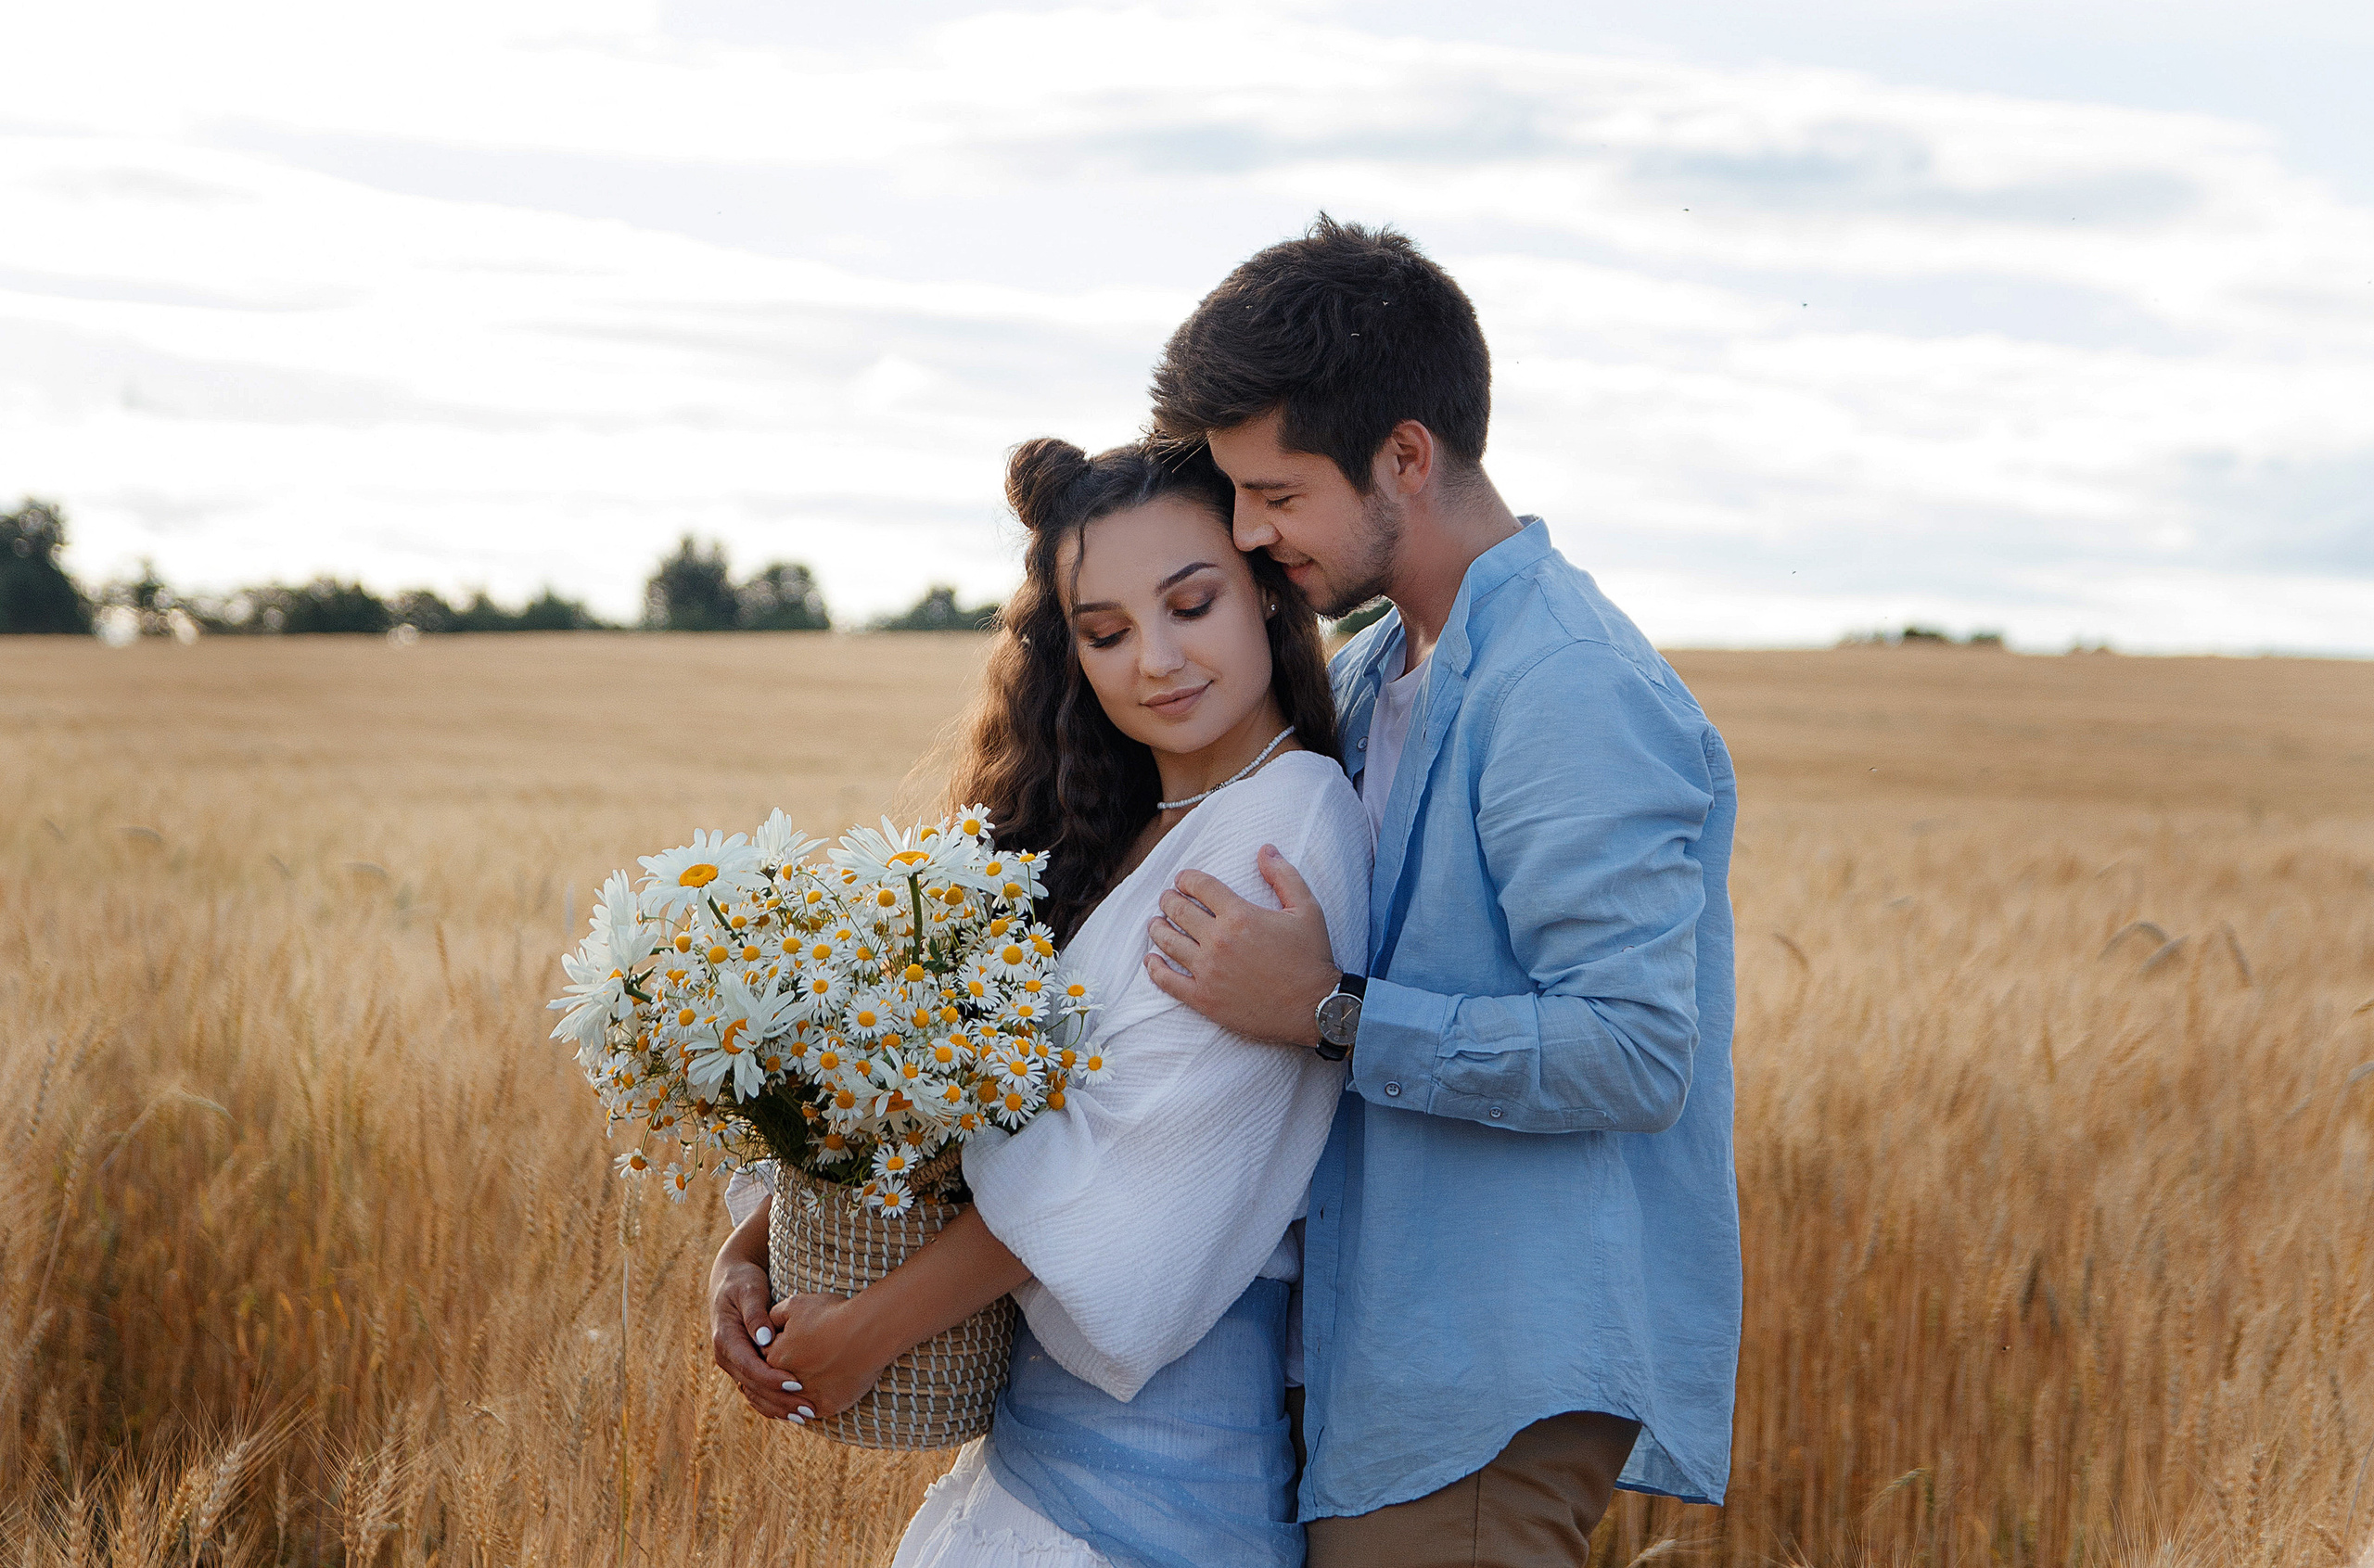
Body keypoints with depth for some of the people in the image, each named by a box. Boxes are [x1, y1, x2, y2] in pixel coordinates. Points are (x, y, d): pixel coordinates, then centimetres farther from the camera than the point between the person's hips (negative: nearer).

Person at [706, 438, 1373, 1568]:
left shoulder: (1289, 817, -15)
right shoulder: (1109, 839, 12)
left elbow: (1138, 1166, -19)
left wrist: (871, 1326, -14)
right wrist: (748, 1252, -5)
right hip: (1035, 1421, 8)